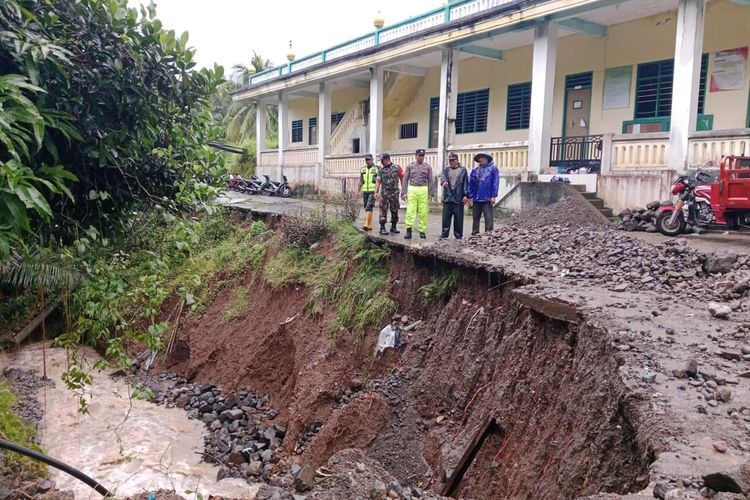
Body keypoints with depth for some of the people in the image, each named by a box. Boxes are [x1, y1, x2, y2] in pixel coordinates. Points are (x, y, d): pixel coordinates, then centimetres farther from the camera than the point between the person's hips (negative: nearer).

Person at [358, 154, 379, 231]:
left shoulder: (376, 169, -2)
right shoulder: (363, 169, 14)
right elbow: (361, 182, 20)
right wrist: (358, 192, 16)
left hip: (373, 191, -6)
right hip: (365, 191, 6)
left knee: (369, 207, -17)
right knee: (367, 208, 8)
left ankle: (366, 224, -21)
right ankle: (370, 225, 14)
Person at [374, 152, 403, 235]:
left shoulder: (396, 168, 1)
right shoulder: (381, 169, 6)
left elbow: (402, 179, 4)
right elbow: (378, 181, 6)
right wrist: (376, 192, -3)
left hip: (395, 192, 0)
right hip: (384, 192, 0)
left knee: (395, 210, 6)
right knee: (383, 210, -4)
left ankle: (393, 227, 19)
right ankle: (382, 228, -1)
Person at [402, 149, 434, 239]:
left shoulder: (427, 167, 8)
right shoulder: (410, 166, 7)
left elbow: (430, 181, 8)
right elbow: (405, 179, 7)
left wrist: (430, 194, 2)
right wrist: (404, 192, -1)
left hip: (423, 190, 1)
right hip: (412, 189, -1)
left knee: (423, 212, 1)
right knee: (410, 211, -8)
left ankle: (422, 231, 9)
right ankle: (409, 230, -6)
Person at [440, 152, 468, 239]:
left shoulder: (463, 170, 5)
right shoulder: (446, 169, 12)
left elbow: (466, 183, 3)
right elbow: (442, 175, -9)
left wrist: (465, 195, -5)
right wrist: (444, 181, -32)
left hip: (458, 198, -2)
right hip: (447, 196, 2)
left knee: (458, 218, 1)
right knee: (446, 217, 5)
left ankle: (458, 235, 9)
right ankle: (444, 234, 14)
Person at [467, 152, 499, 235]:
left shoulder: (493, 168, 1)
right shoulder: (475, 170, 12)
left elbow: (495, 182, -4)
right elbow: (471, 183, 11)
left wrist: (493, 196, -10)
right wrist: (470, 195, 3)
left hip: (487, 199, -4)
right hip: (476, 198, 4)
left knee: (488, 217, -4)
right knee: (475, 218, 10)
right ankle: (474, 233, 18)